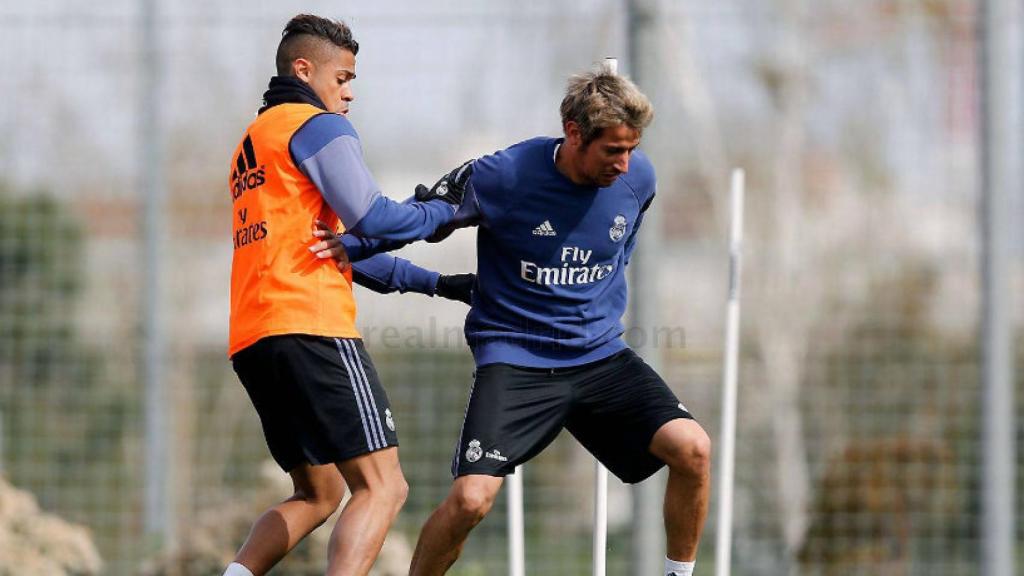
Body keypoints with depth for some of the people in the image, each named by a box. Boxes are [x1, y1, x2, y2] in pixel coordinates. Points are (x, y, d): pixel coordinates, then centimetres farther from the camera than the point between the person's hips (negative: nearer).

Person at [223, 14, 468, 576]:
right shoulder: (317, 125, 0)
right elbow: (371, 219, -13)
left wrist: (438, 284, 27)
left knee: (318, 492, 20)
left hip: (251, 340, 9)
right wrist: (447, 209, 4)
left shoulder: (253, 140, 29)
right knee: (382, 487, -12)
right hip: (311, 329, -9)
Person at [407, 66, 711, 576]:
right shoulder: (502, 178, -16)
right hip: (515, 357, -4)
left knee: (692, 448, -17)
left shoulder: (637, 179, -2)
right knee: (470, 499, -20)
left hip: (600, 356, 4)